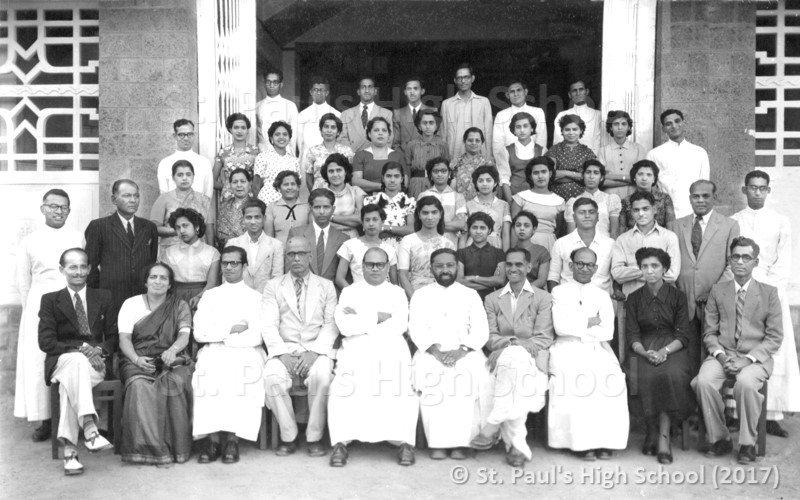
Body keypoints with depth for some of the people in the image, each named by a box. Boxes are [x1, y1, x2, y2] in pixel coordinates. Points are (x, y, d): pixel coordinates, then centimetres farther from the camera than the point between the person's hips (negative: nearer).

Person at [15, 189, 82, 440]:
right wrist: (32, 309, 4)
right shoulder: (29, 242, 8)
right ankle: (45, 419, 5)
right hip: (40, 308, 1)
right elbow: (23, 283, 11)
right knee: (38, 362, -1)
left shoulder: (79, 239, 6)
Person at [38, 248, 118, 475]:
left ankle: (70, 448, -39)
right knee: (76, 359, -38)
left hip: (96, 363, 1)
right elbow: (46, 341, 0)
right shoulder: (50, 300, 11)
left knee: (70, 380, -33)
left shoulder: (103, 297, 17)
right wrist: (80, 348, -15)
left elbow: (113, 337, 12)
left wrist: (100, 350, -12)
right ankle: (89, 428, -50)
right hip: (62, 361, -1)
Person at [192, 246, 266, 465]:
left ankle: (233, 438, -30)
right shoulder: (210, 296, 19)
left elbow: (257, 336, -2)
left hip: (246, 353, -1)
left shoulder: (256, 297, 14)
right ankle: (212, 437, -29)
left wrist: (220, 336, -5)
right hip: (214, 354, 1)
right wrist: (232, 329, -5)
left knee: (244, 376, -34)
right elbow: (200, 333, 4)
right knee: (209, 374, -32)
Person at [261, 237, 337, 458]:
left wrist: (314, 353, -13)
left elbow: (331, 324, 4)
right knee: (272, 377, -31)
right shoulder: (273, 286, 12)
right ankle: (288, 437, -13)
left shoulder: (326, 286, 14)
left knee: (322, 375, -33)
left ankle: (314, 437, -15)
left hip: (316, 350, 0)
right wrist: (282, 354, -14)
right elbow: (269, 325, 2)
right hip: (284, 350, 0)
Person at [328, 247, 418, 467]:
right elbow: (344, 325, 2)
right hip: (356, 350, 0)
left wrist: (360, 320, 0)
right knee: (344, 385, -30)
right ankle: (341, 442, -25)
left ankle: (405, 442, -25)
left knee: (403, 388, -30)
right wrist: (378, 317, -1)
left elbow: (399, 325, 2)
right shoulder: (349, 292, 19)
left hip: (391, 350, 0)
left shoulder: (397, 292, 20)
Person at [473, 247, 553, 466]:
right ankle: (517, 444, -40)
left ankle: (492, 426, -37)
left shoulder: (543, 298, 12)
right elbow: (489, 337, 9)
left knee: (514, 356, -39)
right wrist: (508, 342, -14)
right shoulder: (492, 299, 19)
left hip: (531, 359, -1)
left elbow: (544, 339, 1)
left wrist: (518, 345, -15)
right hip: (502, 359, 1)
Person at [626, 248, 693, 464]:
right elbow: (632, 336, 3)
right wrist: (645, 352, -18)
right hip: (645, 349, 1)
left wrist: (664, 351, -19)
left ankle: (662, 435, -25)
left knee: (672, 374, -34)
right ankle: (652, 431, -12)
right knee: (648, 377, -32)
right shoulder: (634, 299, 10)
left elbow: (683, 336, 0)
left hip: (673, 348, -1)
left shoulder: (677, 296, 6)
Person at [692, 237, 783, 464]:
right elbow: (709, 332, 9)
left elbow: (775, 337, -1)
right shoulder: (717, 291, 10)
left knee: (745, 383, -35)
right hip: (722, 354, 2)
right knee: (703, 381, -29)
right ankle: (719, 439, -10)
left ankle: (747, 444, -15)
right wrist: (721, 355, -11)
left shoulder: (769, 292, 4)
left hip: (756, 357, -2)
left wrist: (748, 359, -14)